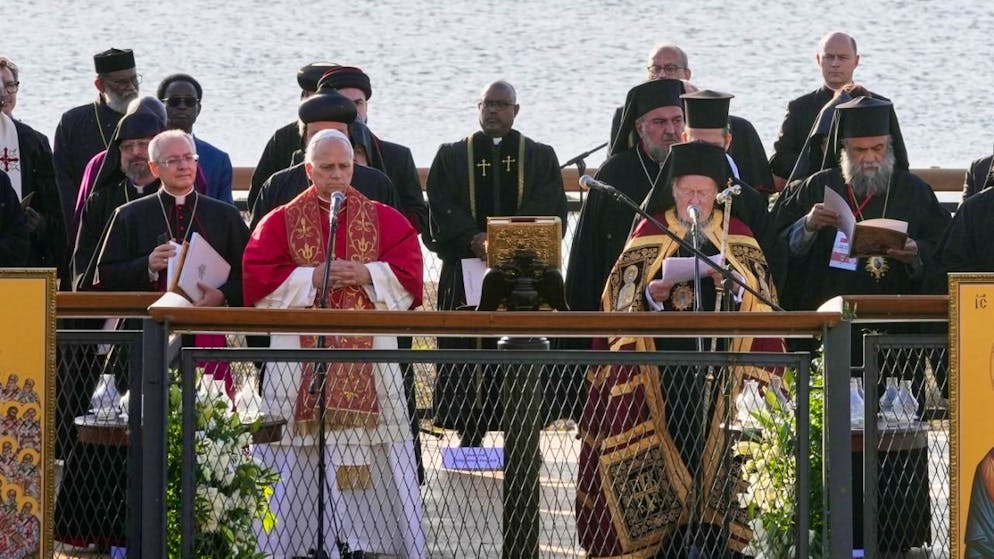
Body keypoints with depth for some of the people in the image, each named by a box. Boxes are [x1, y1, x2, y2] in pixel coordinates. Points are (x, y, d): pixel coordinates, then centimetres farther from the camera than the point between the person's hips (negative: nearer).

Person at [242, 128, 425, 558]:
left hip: (367, 357, 1)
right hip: (302, 358, -1)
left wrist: (367, 275, -14)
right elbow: (258, 279, -3)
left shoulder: (384, 220, 10)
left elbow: (408, 272, 1)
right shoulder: (281, 222, 6)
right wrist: (312, 278, -12)